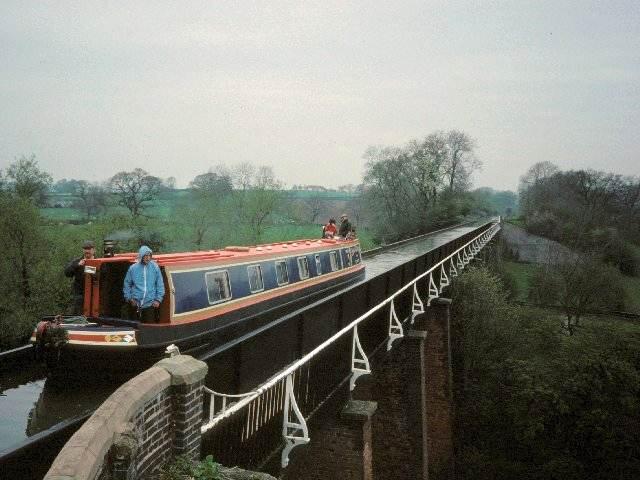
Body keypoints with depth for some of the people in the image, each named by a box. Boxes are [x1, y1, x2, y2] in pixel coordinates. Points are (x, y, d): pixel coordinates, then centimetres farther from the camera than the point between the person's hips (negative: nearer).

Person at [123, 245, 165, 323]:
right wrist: (129, 298, 3)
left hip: (150, 304, -1)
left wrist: (158, 299, 1)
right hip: (135, 304, 1)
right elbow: (127, 284, 9)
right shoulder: (133, 268, -2)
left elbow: (160, 285, 4)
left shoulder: (155, 267, -2)